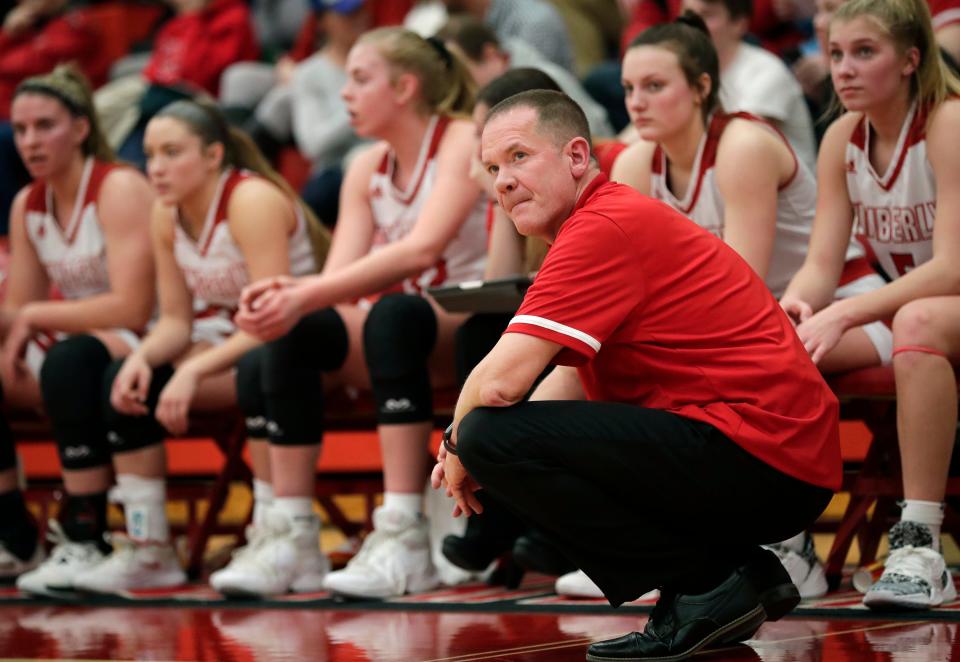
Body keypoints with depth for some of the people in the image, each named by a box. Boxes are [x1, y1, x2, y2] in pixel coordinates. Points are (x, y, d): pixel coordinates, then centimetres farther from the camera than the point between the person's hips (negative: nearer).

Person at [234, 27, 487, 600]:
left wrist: (307, 295, -34)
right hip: (397, 338, 6)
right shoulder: (366, 171, 10)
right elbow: (340, 276, -3)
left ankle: (404, 537, -44)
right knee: (294, 332, -20)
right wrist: (284, 296, -27)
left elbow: (421, 248, -26)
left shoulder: (462, 143, -10)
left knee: (394, 314, -37)